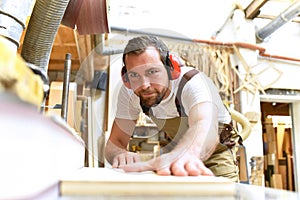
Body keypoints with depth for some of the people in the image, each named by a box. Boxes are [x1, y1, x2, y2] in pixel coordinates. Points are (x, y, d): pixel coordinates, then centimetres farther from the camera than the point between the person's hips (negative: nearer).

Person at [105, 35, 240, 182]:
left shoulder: (193, 83, -34)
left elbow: (205, 127, -55)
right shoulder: (129, 92, -21)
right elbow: (115, 142, -20)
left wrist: (180, 155, -77)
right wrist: (120, 154, -45)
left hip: (215, 151, -5)